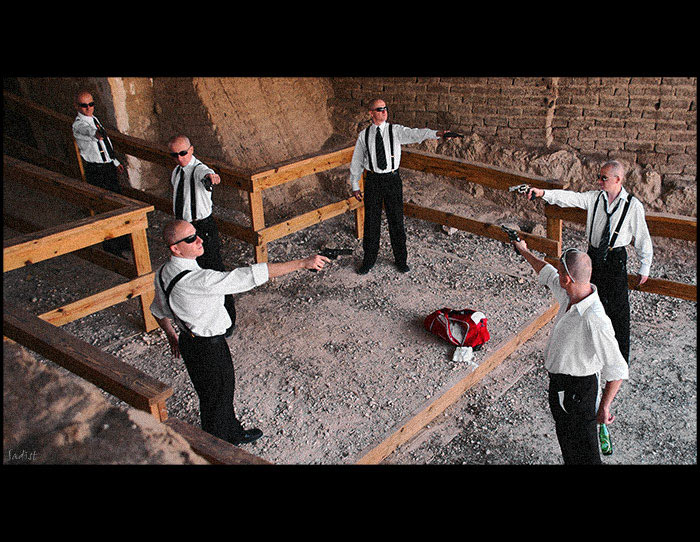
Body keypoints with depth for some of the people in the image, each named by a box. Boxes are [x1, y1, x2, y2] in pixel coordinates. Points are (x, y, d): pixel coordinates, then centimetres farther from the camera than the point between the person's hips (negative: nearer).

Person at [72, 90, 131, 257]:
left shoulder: (94, 119, 13)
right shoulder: (78, 124, -15)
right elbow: (88, 131, -40)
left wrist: (115, 162, 26)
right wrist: (96, 134, -62)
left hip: (109, 167, 9)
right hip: (95, 171, -9)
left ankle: (123, 243, 30)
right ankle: (110, 246, 6)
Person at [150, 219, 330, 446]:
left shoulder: (163, 273, -5)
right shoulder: (200, 280, -34)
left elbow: (159, 310, 10)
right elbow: (253, 275, -36)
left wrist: (172, 336, 28)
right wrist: (303, 263, -34)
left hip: (189, 340, 9)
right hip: (209, 348, -9)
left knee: (225, 389, 29)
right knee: (215, 399, 15)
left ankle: (233, 433, 53)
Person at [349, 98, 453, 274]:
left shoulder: (396, 130, -2)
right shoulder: (364, 135, 2)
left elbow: (415, 134, -19)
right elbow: (356, 161, 8)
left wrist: (436, 133, -37)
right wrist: (355, 186, 8)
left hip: (392, 179, 0)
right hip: (373, 180, 1)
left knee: (396, 220, 6)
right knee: (371, 221, 7)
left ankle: (401, 259, 22)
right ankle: (369, 260, 24)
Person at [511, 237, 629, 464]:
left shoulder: (594, 322, -35)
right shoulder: (570, 294, -9)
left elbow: (617, 370, -26)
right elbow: (546, 273, 13)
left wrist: (605, 407, -20)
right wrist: (524, 251, 27)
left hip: (577, 389, -9)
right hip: (558, 382, 9)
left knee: (583, 453, 9)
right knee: (565, 437, 29)